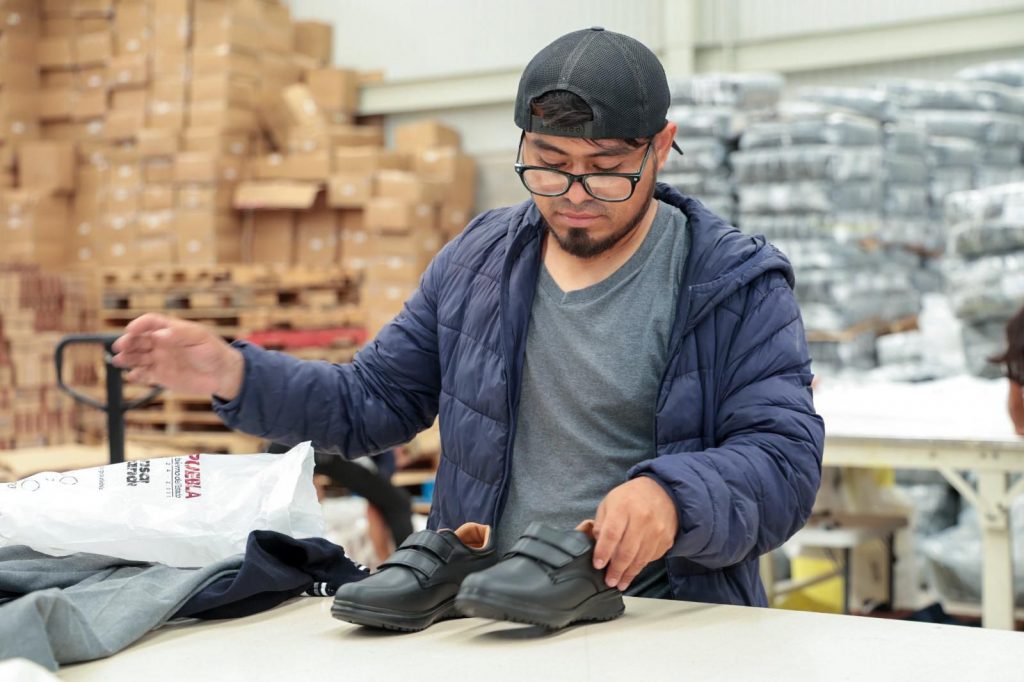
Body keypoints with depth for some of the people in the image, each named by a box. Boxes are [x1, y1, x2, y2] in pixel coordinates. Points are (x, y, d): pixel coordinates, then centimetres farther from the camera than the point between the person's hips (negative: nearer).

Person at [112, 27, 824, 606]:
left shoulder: (738, 286, -1)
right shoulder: (476, 261, 12)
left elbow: (786, 458, -10)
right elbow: (371, 402, 19)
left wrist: (672, 495, -31)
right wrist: (230, 374, 4)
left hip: (661, 624, -3)